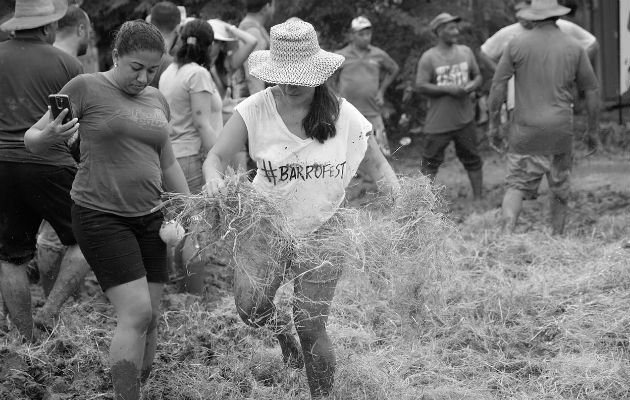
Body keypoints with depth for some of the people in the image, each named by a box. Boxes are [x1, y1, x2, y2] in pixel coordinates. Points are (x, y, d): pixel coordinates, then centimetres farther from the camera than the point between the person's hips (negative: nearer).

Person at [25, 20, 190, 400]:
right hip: (101, 215, -6)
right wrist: (48, 136, -27)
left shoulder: (158, 101, 12)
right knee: (136, 314, -15)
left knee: (151, 317, 4)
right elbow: (32, 140, -4)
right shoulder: (87, 88, -6)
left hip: (149, 216, 6)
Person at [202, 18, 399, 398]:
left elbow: (378, 161, 4)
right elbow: (217, 156, -8)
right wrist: (215, 177, -32)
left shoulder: (342, 115, -7)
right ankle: (280, 331, 23)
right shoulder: (256, 110, -11)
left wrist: (394, 188, -17)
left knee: (311, 328, -1)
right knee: (251, 308, -14)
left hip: (321, 231, 0)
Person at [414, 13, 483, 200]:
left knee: (472, 160, 9)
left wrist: (471, 86, -8)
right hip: (438, 120, -4)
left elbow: (478, 77, 15)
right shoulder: (429, 57, -6)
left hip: (464, 119, 4)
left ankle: (478, 198, 17)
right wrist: (448, 89, -19)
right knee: (431, 162, 1)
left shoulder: (465, 52, 7)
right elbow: (421, 86, -11)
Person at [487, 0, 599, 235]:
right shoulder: (574, 48, 2)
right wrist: (593, 129, 15)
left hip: (526, 130, -1)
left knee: (517, 187, 1)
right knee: (560, 188, 18)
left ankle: (508, 232, -22)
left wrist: (493, 124, 3)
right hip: (561, 130, 1)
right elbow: (592, 90, 5)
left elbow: (498, 85, -4)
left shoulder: (517, 44, -2)